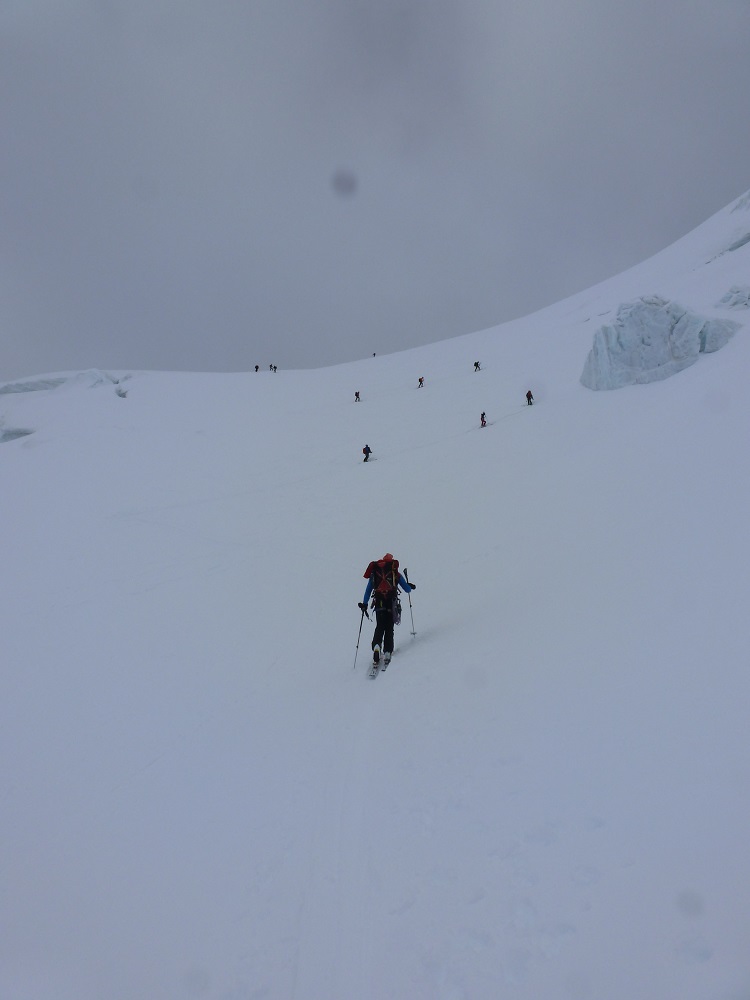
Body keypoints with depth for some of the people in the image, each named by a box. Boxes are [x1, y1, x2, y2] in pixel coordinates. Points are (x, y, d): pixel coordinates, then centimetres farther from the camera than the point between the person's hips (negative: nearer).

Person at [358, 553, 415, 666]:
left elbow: (368, 591, 17)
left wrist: (364, 604, 21)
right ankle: (387, 652, -5)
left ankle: (376, 646, -17)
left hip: (379, 603, 1)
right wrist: (410, 586, 38)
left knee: (380, 627, 7)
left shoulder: (374, 573, 18)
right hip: (391, 603, -1)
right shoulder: (396, 573, 14)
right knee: (389, 628, 5)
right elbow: (408, 590, 16)